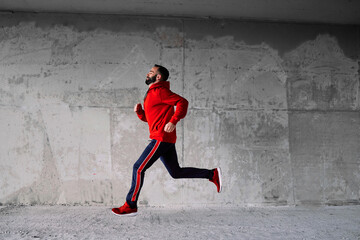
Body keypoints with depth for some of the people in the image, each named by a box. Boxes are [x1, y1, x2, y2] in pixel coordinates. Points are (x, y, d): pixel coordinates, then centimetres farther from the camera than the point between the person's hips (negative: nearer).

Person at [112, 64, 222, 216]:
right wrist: (139, 111, 8)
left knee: (138, 168, -6)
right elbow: (149, 118, 27)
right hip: (165, 140, 10)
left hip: (161, 138, -10)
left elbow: (182, 102, -17)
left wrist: (173, 121, -26)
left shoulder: (159, 91, -8)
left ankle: (130, 206, 3)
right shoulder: (151, 94, 22)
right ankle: (212, 174, 16)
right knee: (176, 172, 12)